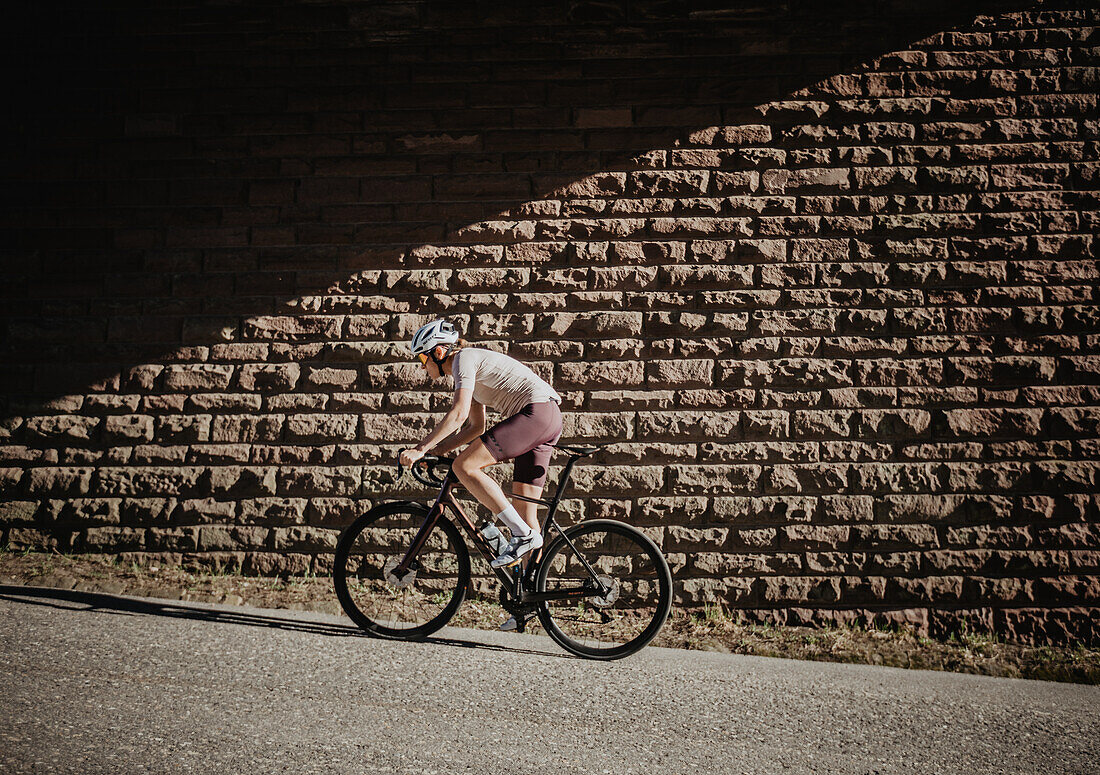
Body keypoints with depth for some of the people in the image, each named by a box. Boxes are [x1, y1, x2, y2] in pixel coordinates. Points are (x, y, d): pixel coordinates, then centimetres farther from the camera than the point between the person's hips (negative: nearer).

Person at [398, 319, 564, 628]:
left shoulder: (464, 359, -6)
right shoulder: (468, 369, 23)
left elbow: (458, 414, -19)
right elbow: (475, 427, 26)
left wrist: (420, 448, -19)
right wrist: (435, 450, 18)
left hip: (536, 412, -10)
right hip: (549, 419, 10)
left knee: (464, 467, -15)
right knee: (524, 511, 8)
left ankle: (522, 534, -16)